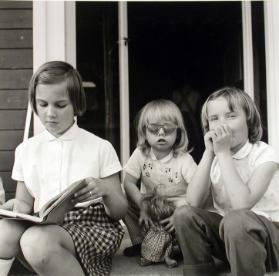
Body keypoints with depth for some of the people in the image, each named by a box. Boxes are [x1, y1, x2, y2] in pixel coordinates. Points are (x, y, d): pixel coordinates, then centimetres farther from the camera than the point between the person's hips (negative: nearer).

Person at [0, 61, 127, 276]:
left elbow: (120, 211, 3)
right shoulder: (26, 150, 10)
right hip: (43, 227, 3)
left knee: (37, 240, -34)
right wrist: (18, 207, -8)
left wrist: (105, 190, -19)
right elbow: (26, 202, 16)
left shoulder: (100, 148, 1)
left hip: (92, 226, -2)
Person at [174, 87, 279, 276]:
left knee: (236, 220, -36)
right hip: (226, 231, 5)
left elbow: (242, 204, -30)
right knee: (184, 214, -16)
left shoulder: (264, 154, -14)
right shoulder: (214, 158, 3)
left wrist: (223, 152, -25)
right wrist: (209, 153, -16)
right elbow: (194, 202, -12)